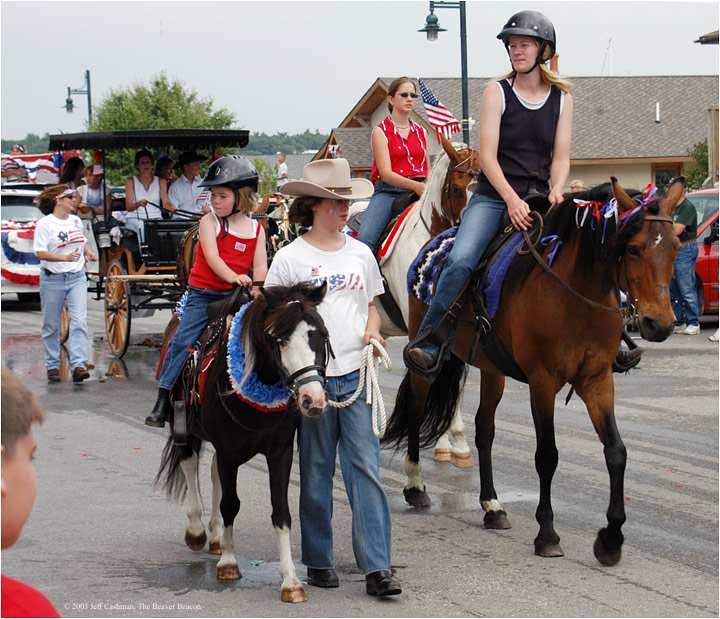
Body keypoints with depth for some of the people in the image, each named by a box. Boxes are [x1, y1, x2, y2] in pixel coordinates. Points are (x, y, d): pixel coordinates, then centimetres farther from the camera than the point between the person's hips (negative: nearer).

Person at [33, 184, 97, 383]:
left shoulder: (76, 221, 10)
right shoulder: (45, 224, -8)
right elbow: (41, 253, -16)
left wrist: (88, 253, 9)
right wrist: (66, 257, -27)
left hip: (77, 277, 4)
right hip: (52, 279, -4)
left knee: (79, 321, -10)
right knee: (51, 325, 6)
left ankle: (78, 365, -15)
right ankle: (52, 366, 19)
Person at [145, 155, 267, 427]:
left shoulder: (256, 229, 6)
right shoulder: (209, 222, -2)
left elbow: (260, 266, 1)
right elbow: (212, 257, -15)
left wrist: (256, 287, -21)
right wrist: (233, 276, -33)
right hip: (203, 294, -2)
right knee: (182, 340, -13)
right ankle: (163, 400, -8)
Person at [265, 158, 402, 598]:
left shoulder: (360, 253, 9)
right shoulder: (291, 257, -2)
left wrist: (372, 331, -1)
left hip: (357, 374, 2)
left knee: (366, 467, -4)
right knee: (316, 471, 7)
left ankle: (377, 567, -5)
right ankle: (319, 560, 19)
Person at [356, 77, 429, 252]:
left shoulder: (421, 132, 18)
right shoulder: (381, 132, 4)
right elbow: (386, 173, -7)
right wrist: (415, 185, -22)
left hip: (418, 192, 4)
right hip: (388, 192, -4)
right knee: (365, 238, -28)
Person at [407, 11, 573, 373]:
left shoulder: (561, 98, 9)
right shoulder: (497, 93, 1)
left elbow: (561, 157, 7)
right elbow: (488, 155, -7)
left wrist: (556, 193, -14)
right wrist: (512, 200, -20)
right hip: (492, 198, -3)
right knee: (460, 260, -26)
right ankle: (429, 345, -21)